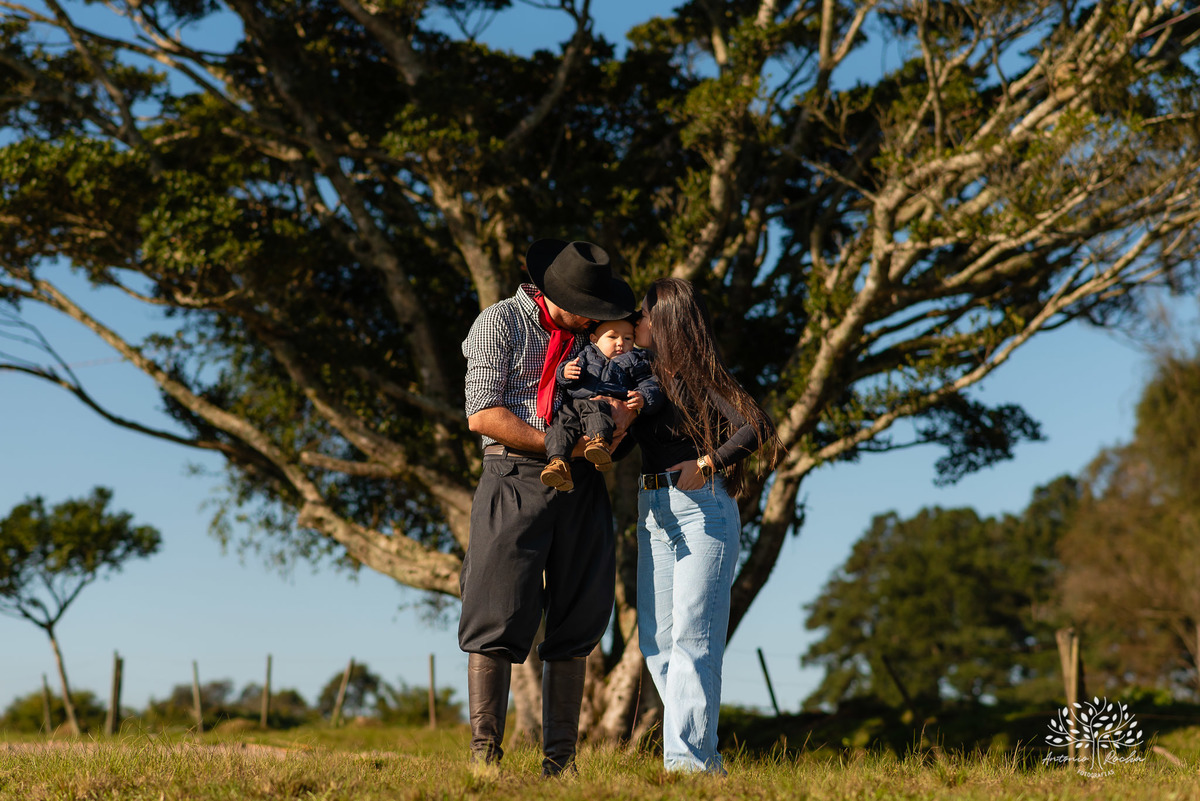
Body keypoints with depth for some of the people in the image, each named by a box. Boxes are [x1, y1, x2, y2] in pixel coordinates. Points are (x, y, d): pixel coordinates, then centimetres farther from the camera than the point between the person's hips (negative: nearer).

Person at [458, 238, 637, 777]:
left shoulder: (589, 331, 15)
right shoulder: (500, 322, -1)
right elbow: (482, 415, -9)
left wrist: (625, 409, -7)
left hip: (580, 487, 5)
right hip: (515, 476, -5)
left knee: (575, 622, 3)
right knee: (499, 617, -8)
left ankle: (560, 760, 8)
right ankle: (484, 754, -3)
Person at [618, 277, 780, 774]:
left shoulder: (697, 375, -4)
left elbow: (757, 426, -14)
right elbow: (614, 448, 14)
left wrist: (707, 462, -19)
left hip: (702, 508, -8)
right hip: (653, 513, 8)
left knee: (691, 635, -9)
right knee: (655, 642, 5)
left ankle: (686, 758, -6)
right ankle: (705, 756, 13)